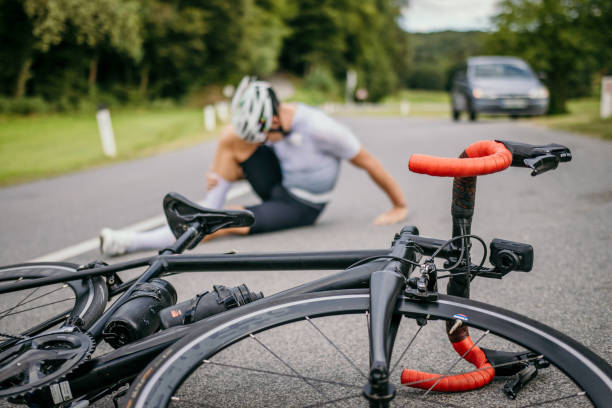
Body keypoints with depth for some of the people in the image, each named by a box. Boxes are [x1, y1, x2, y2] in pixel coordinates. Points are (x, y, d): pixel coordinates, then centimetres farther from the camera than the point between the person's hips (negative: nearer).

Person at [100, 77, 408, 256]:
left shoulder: (318, 129, -26)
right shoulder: (270, 125, -6)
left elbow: (368, 162, -15)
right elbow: (246, 167, 9)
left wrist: (400, 206, -7)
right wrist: (221, 176, -13)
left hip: (301, 207, -6)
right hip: (278, 187, 6)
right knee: (232, 136, -13)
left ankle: (132, 243, -19)